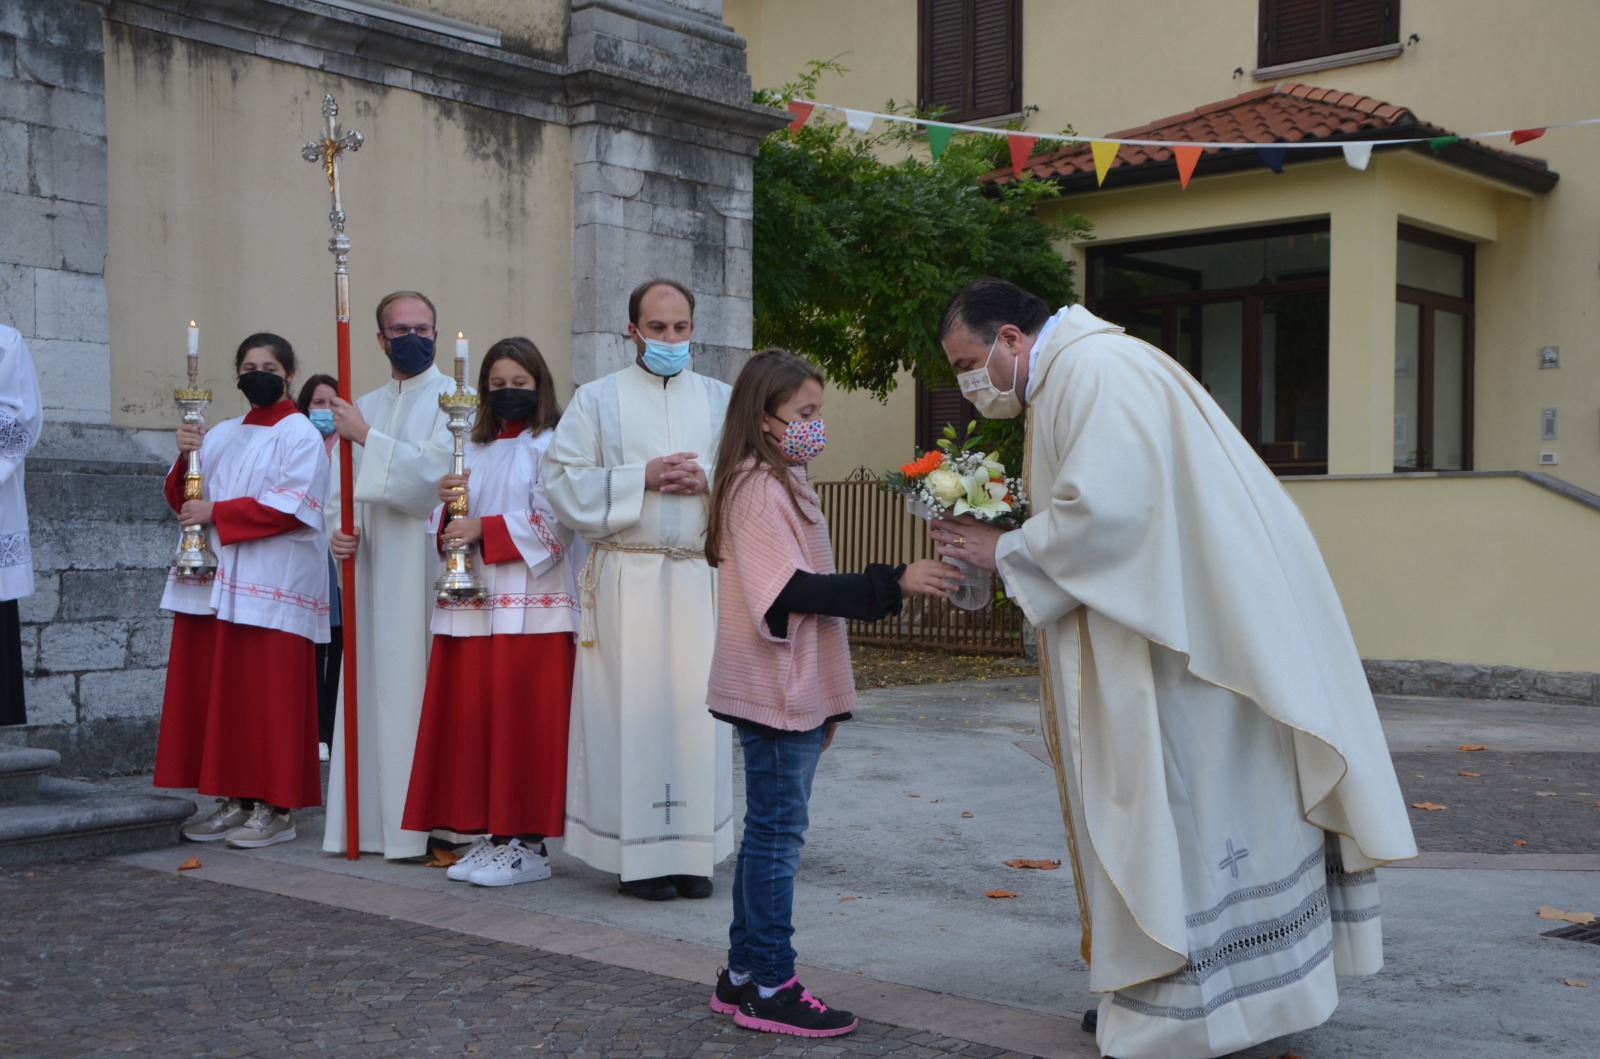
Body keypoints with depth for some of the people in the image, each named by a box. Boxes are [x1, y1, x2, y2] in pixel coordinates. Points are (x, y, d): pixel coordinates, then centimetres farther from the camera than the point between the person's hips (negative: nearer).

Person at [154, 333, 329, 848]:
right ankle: (236, 799, 12)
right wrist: (187, 459, -3)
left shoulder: (300, 434, 0)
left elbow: (292, 506, -12)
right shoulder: (221, 435, 18)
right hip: (216, 581, 6)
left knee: (269, 696, -5)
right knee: (218, 692, 4)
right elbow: (184, 500, 16)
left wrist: (217, 512, -13)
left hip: (273, 583, -6)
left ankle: (276, 809, 0)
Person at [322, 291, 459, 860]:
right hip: (371, 564, 6)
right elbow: (343, 485, 16)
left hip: (425, 564, -6)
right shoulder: (365, 407, 18)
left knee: (419, 682, -7)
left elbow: (434, 471, -15)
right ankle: (372, 820, 14)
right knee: (372, 683, 7)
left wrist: (366, 436, -13)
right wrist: (339, 531, -3)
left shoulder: (453, 398, -2)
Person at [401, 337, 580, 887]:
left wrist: (485, 528, -14)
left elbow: (551, 526, -10)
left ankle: (527, 843, 1)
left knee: (523, 723, -6)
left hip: (530, 607, -6)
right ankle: (490, 834, 13)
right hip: (472, 604, 6)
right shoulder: (475, 450, 19)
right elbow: (452, 526, 18)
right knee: (469, 716, 4)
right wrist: (446, 502, -3)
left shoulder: (551, 446, 0)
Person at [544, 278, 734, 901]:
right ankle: (637, 855, 6)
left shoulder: (723, 400, 13)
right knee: (631, 708, -2)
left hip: (702, 577, 2)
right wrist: (642, 477, -12)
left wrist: (707, 478, -10)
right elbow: (563, 481, -2)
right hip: (626, 581, -2)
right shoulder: (597, 399, 6)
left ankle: (693, 851, 10)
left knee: (696, 708, 2)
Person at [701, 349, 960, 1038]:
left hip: (795, 690, 10)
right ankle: (770, 989, 3)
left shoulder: (781, 482, 18)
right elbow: (793, 591, -22)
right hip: (774, 690, -10)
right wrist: (893, 584, -24)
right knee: (778, 831, -4)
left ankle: (743, 975, 21)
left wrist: (825, 699, 20)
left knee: (769, 830, 13)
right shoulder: (758, 486, -13)